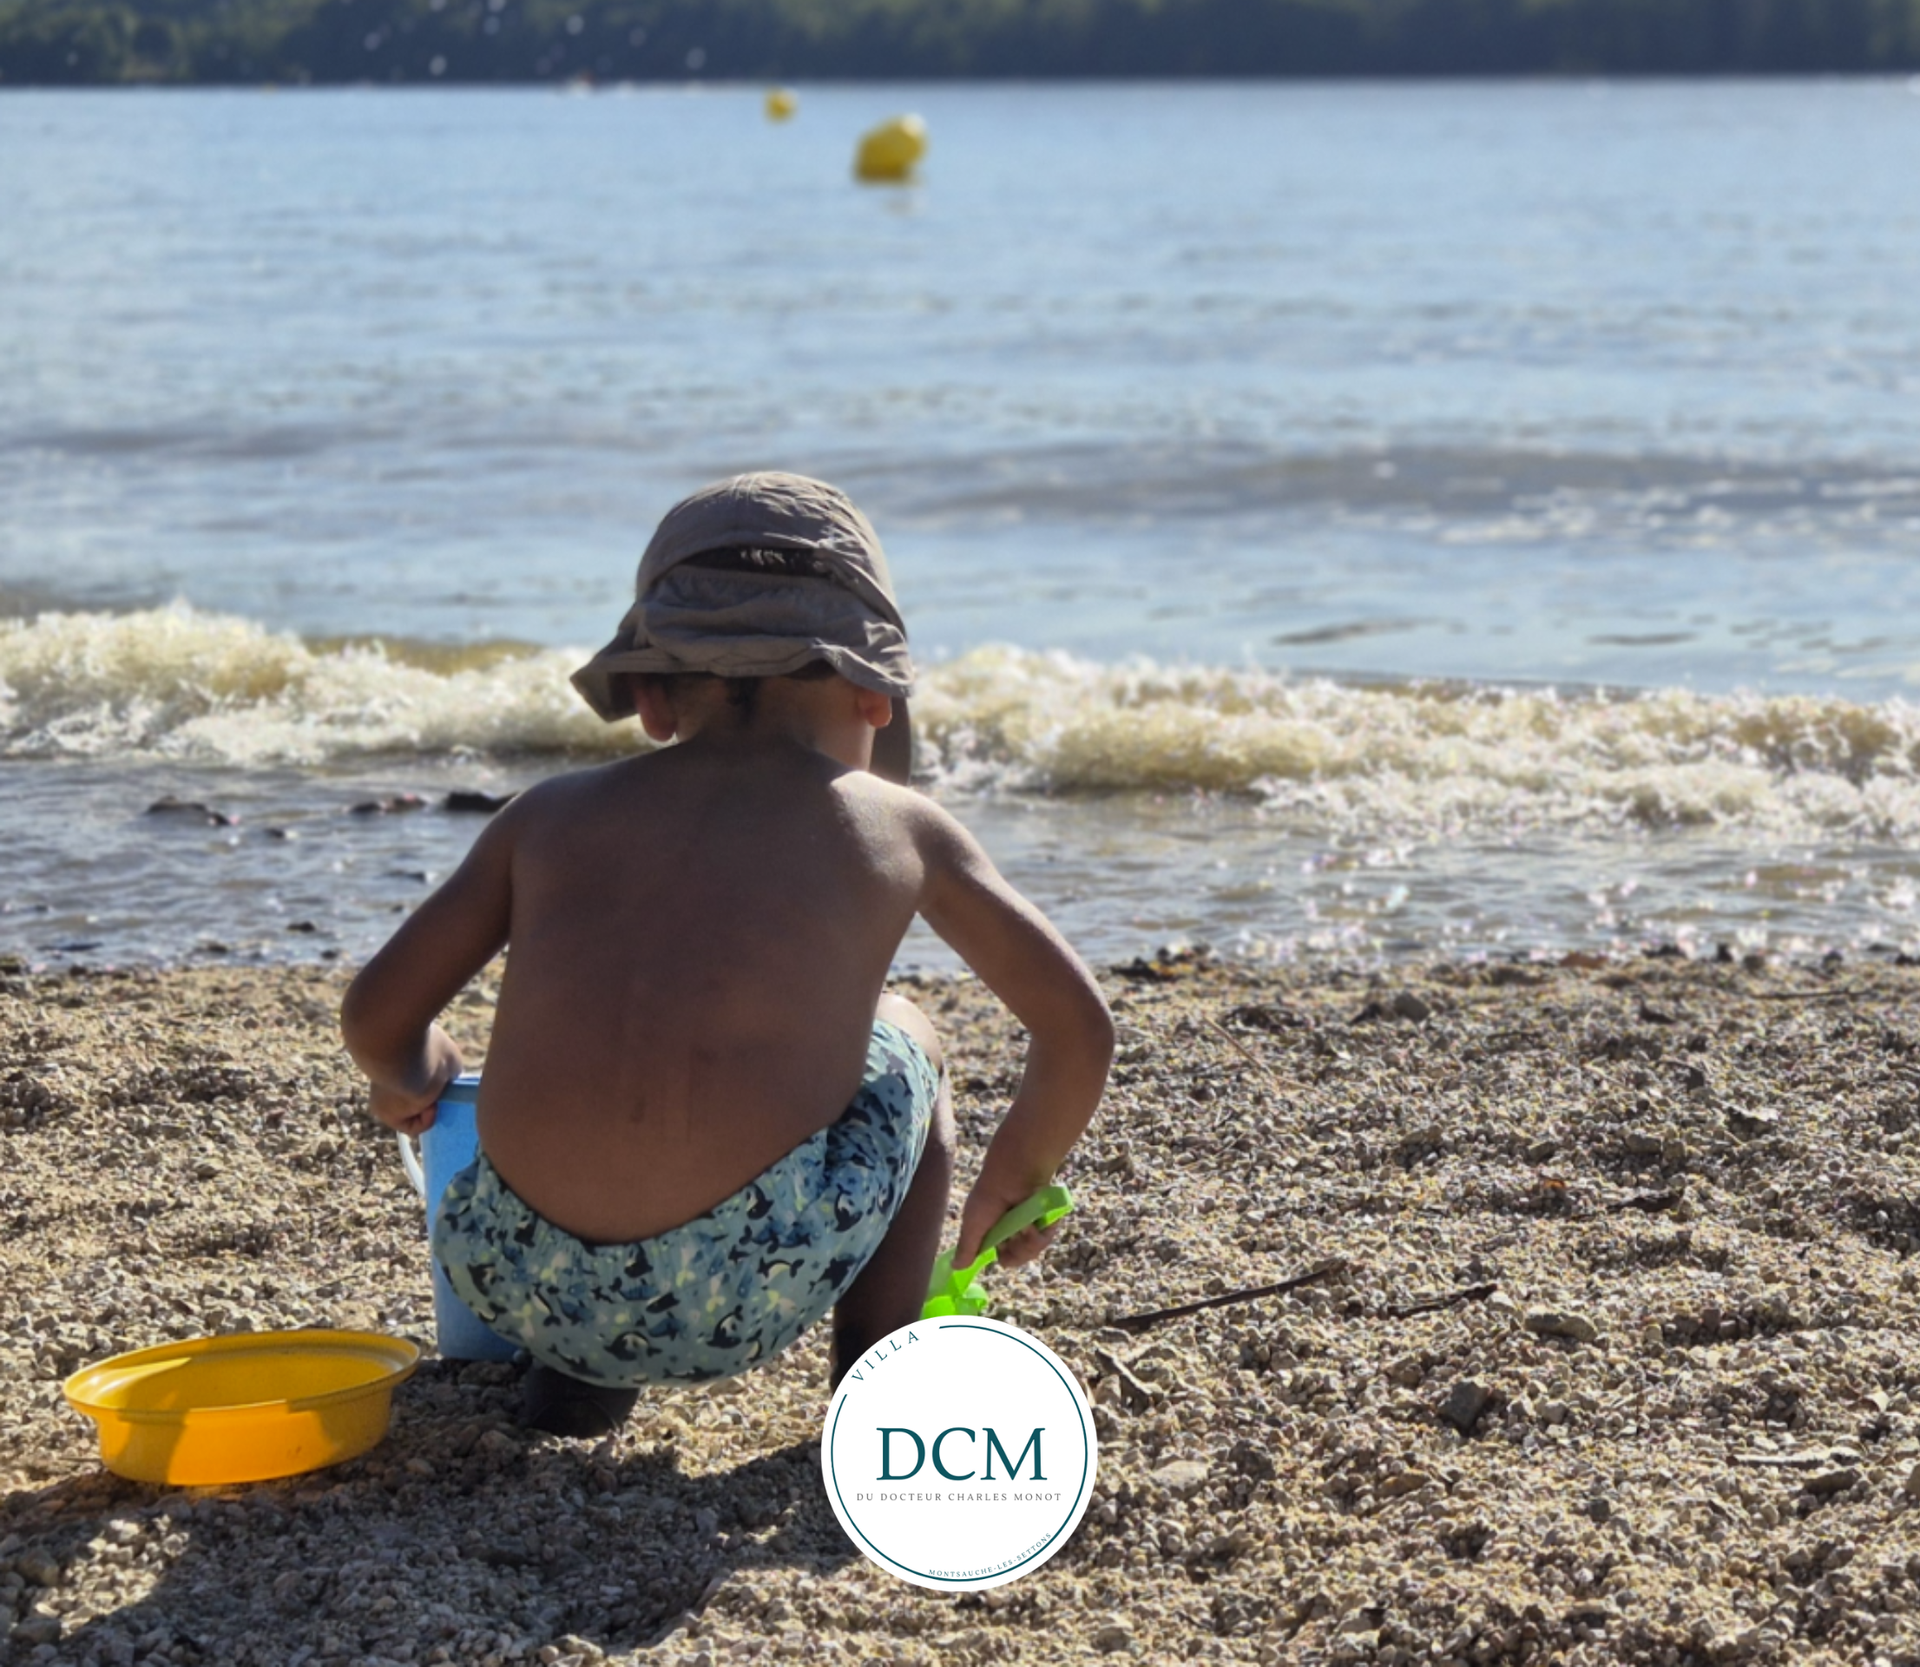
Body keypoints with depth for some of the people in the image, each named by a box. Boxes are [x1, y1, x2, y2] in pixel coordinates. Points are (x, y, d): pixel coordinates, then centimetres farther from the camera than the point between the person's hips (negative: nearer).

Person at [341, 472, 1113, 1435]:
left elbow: (378, 1014, 16)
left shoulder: (557, 813, 18)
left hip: (523, 1284, 2)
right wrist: (1013, 1182, 39)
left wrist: (412, 1078, 40)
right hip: (748, 1292, -2)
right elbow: (1078, 1028, 20)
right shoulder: (895, 825, 15)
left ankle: (570, 1374, 23)